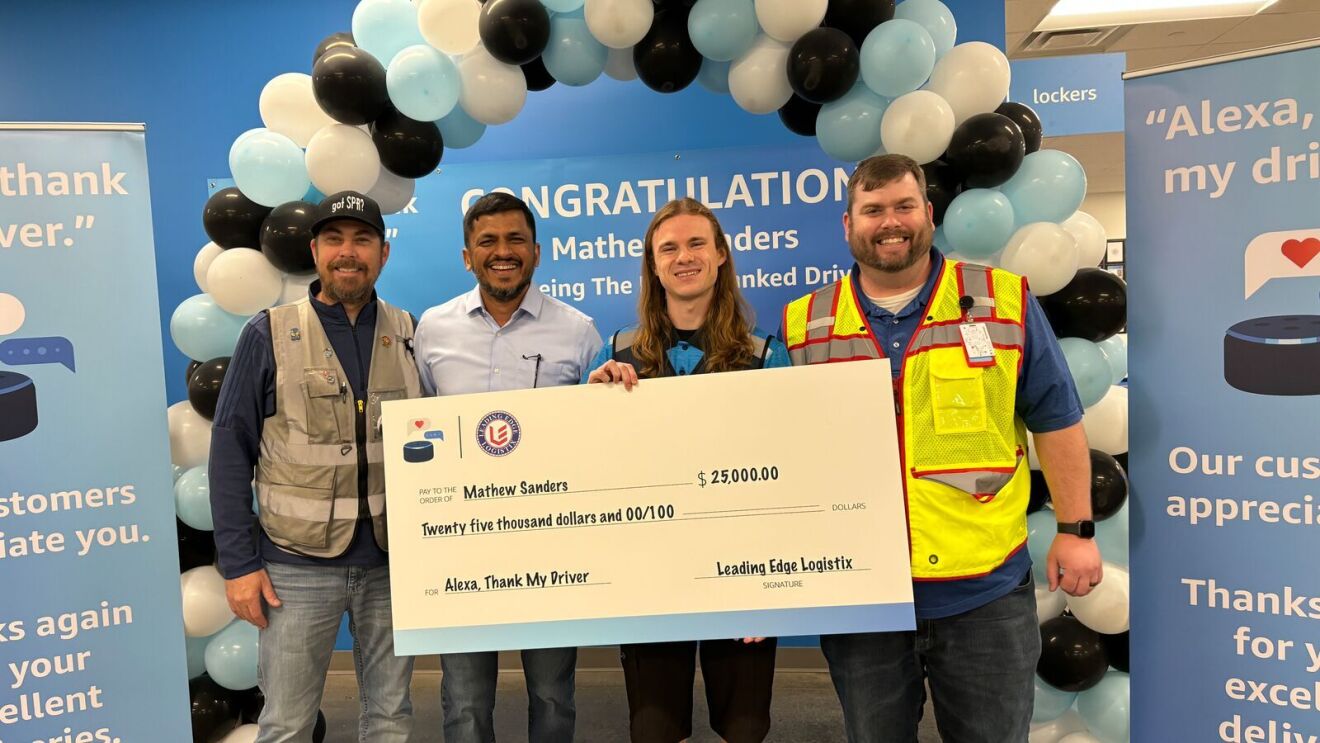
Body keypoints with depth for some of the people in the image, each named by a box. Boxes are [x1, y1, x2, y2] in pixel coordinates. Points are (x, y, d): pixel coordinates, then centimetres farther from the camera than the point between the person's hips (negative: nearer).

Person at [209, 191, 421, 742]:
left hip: (393, 559, 2)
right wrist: (238, 562, -7)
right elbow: (230, 451, -3)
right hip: (298, 564, -2)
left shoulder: (409, 334, 3)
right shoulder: (268, 334, -3)